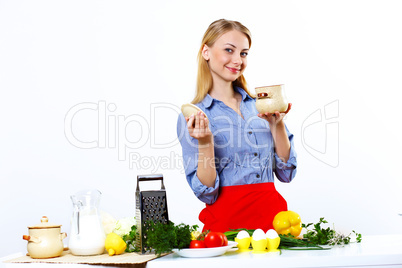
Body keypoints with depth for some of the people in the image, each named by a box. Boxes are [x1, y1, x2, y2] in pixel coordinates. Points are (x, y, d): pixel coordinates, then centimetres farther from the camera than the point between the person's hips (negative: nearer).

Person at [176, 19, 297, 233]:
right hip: (226, 219, -3)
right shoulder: (193, 116, 2)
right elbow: (206, 193, -3)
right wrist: (205, 143, -16)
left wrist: (277, 125, -1)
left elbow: (286, 173, 11)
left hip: (272, 213, 3)